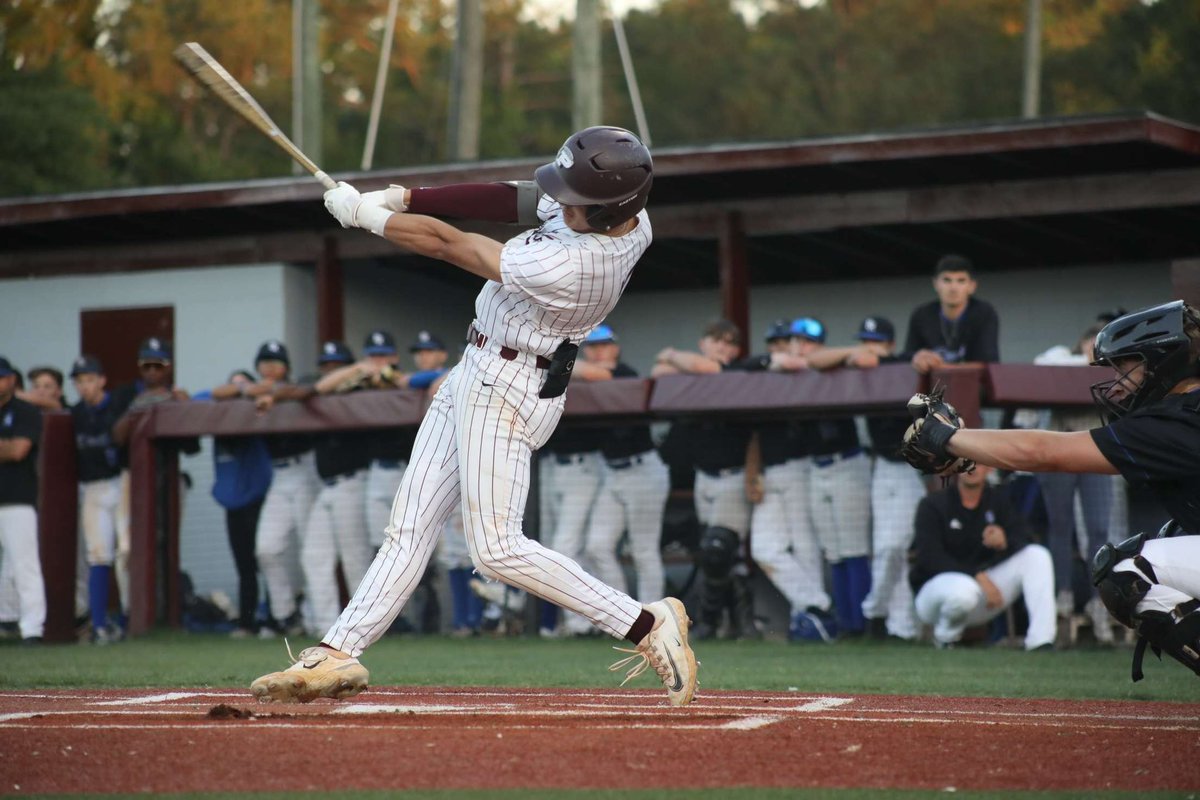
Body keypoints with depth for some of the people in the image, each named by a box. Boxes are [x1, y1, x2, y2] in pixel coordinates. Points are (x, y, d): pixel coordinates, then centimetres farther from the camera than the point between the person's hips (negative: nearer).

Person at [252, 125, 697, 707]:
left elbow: (447, 244, -19)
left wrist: (363, 213, -6)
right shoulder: (621, 212, -8)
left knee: (495, 549, -11)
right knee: (411, 525, 8)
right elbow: (514, 200, 2)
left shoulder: (566, 267, -32)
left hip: (507, 386, -10)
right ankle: (340, 653, 10)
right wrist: (404, 197, -4)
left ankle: (647, 625, -6)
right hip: (480, 374, 10)